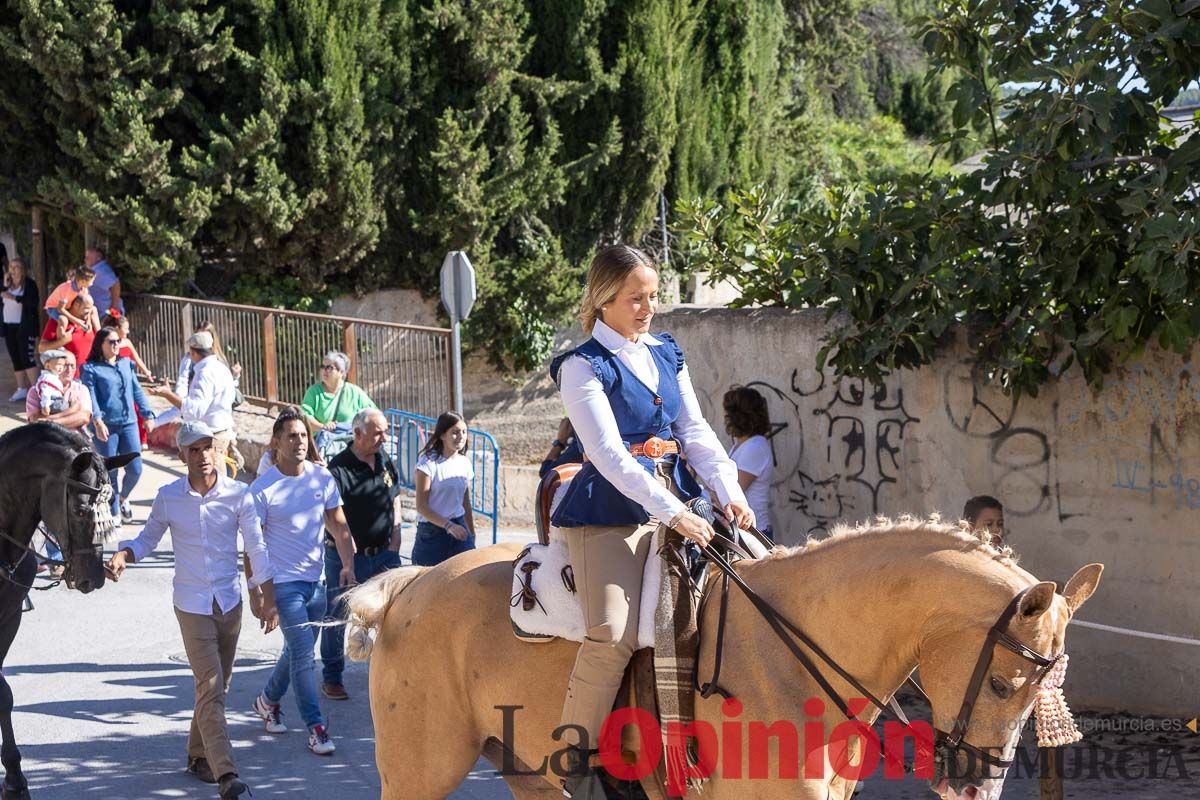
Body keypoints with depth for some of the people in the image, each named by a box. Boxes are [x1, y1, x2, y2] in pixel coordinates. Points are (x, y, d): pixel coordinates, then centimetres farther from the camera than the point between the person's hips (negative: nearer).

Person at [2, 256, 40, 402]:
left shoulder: (29, 283, -8)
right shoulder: (8, 284, 10)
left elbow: (34, 302, -20)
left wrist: (14, 298, -23)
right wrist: (5, 286, -7)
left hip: (25, 326, -7)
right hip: (9, 326, 7)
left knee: (26, 356, -13)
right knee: (15, 358, 8)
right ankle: (22, 389, 14)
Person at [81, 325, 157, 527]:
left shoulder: (126, 364, 14)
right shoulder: (91, 369, -1)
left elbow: (137, 390, 17)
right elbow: (91, 397, -10)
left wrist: (147, 414, 9)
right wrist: (97, 421, -23)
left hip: (129, 423, 4)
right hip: (106, 426, -4)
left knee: (135, 468, 0)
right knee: (109, 472, 1)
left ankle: (123, 497, 30)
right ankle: (114, 513, 13)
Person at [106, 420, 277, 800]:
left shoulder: (238, 494, -6)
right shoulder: (168, 497, -6)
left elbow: (256, 548, -3)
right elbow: (148, 539, 8)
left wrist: (268, 601, -4)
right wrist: (123, 554, -14)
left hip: (229, 601, 2)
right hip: (192, 605, -2)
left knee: (218, 686, 14)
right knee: (210, 688, -11)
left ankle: (199, 755, 34)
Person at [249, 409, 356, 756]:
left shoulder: (323, 478, 3)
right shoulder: (263, 489, -11)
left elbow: (339, 525, 9)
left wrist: (348, 565, -4)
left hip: (315, 580, 5)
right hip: (283, 581, -5)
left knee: (298, 650, 17)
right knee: (303, 651, -11)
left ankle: (268, 699, 41)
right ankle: (315, 727, -5)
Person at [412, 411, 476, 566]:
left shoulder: (465, 463, 8)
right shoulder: (429, 462, -9)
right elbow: (421, 506, -12)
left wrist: (472, 535, 17)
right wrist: (449, 526, -20)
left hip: (459, 528, 5)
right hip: (431, 532, -5)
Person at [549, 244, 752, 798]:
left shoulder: (666, 355, 15)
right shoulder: (583, 367, -5)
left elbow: (696, 433, 11)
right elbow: (610, 455, -14)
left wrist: (731, 495, -5)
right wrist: (674, 515, -21)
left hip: (670, 506, 7)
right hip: (609, 514, -7)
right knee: (613, 636, -23)